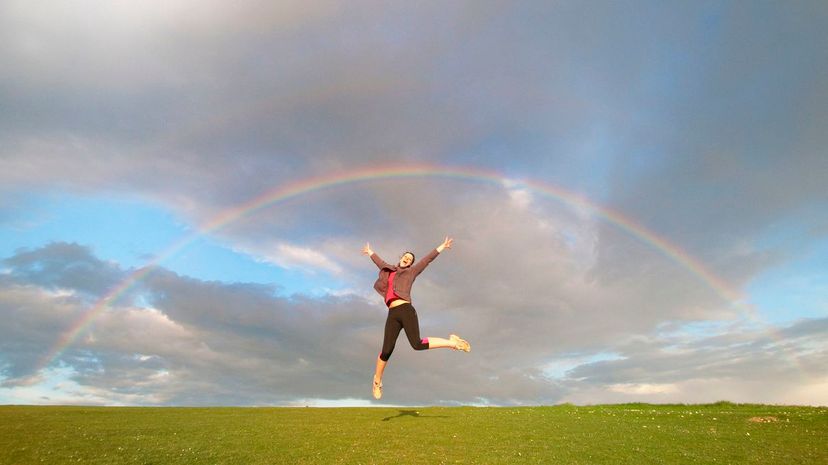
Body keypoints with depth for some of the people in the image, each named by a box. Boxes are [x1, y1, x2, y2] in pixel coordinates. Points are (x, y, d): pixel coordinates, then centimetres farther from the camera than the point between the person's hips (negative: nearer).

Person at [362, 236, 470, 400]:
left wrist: (442, 246, 15)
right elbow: (379, 261, 43)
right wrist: (369, 252, 59)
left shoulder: (411, 272, 16)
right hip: (392, 315, 3)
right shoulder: (388, 271, 25)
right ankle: (377, 380, 20)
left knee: (417, 344, -20)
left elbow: (427, 259, 15)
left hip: (406, 310, -3)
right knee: (387, 351, -4)